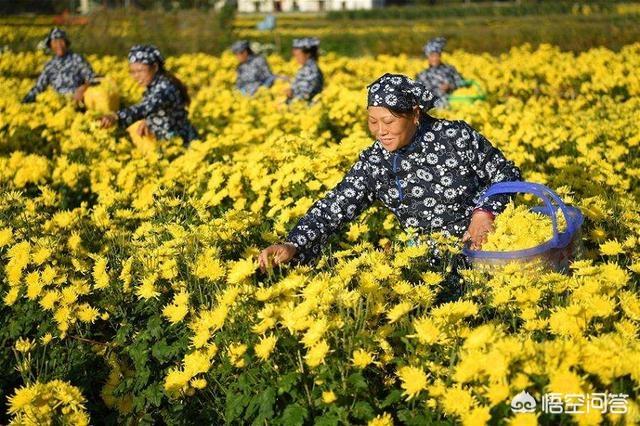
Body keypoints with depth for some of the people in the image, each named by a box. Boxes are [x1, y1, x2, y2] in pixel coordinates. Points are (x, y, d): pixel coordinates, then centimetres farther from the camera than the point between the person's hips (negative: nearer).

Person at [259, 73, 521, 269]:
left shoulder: (457, 137, -12)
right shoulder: (372, 163, -4)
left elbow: (507, 175, -1)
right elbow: (334, 207, -13)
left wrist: (485, 210, -20)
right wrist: (293, 245, -28)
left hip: (483, 243, -2)